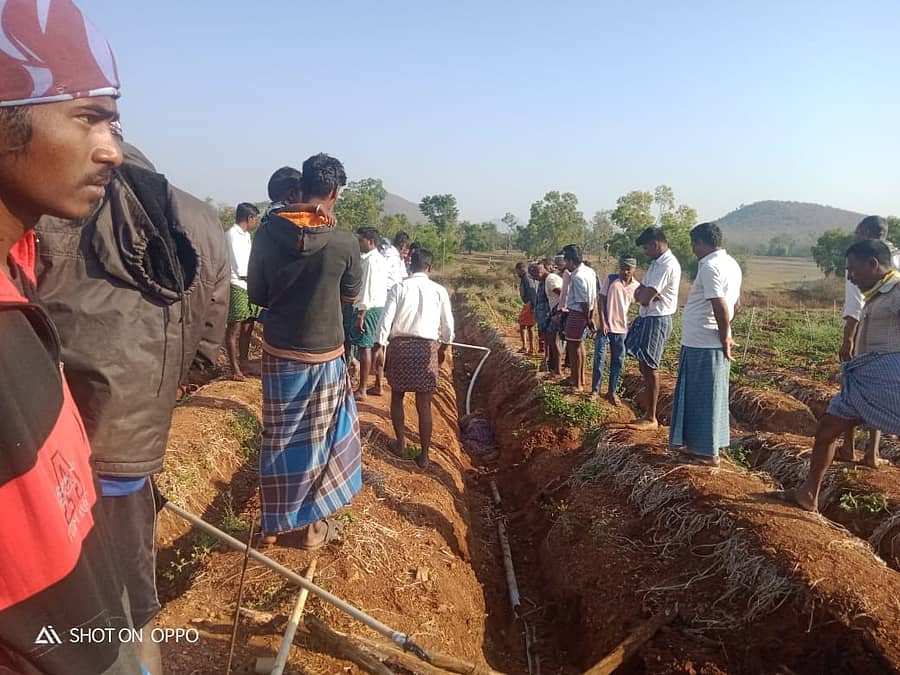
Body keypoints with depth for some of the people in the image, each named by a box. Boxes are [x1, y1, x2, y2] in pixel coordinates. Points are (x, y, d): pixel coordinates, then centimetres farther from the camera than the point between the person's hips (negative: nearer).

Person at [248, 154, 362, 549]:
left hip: (277, 352, 2)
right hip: (324, 355, -2)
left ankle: (276, 522, 28)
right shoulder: (345, 242, -13)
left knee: (278, 439, 15)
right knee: (316, 438, 13)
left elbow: (256, 295, 1)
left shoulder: (268, 233, -7)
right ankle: (309, 524, 25)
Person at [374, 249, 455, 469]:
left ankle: (400, 444, 26)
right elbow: (448, 325, 8)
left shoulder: (399, 288, -1)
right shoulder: (439, 290, 2)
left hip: (399, 345, 0)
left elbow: (386, 320, -6)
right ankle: (424, 455, 13)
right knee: (424, 405, 6)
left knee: (397, 396, 20)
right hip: (427, 347, 0)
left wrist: (378, 347, 2)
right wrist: (444, 347, 24)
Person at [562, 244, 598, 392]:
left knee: (573, 346, 0)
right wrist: (590, 317, 14)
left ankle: (577, 384, 7)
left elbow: (583, 301, -21)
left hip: (577, 313, -10)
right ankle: (581, 379, 34)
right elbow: (594, 297, 10)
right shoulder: (590, 271, 7)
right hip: (585, 313, 10)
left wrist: (587, 319, -11)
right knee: (579, 344, 21)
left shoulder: (577, 276, -22)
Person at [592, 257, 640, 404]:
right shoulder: (610, 279, -5)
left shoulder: (636, 286, 3)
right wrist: (602, 322, -11)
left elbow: (630, 305, 11)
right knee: (599, 359, -1)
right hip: (604, 326, -3)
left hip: (621, 328, 3)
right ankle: (595, 390, 11)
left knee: (618, 361, 9)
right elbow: (600, 300, -5)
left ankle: (612, 391, 21)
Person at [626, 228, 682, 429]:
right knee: (645, 367, 13)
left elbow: (645, 296, -21)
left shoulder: (667, 265, -17)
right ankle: (648, 412, 23)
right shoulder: (656, 263, 16)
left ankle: (651, 419, 1)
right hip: (647, 317, 10)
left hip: (657, 320, -10)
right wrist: (647, 295, -8)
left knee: (650, 368, -6)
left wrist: (644, 295, 0)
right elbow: (638, 294, 12)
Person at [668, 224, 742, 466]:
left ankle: (707, 453, 10)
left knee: (701, 398, 0)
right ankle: (703, 446, 28)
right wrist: (725, 336, 16)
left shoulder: (710, 267, -18)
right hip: (713, 343, 10)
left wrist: (725, 339, -15)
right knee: (709, 397, 16)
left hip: (701, 344, -10)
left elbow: (720, 307, -24)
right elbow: (734, 302, 17)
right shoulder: (731, 264, 13)